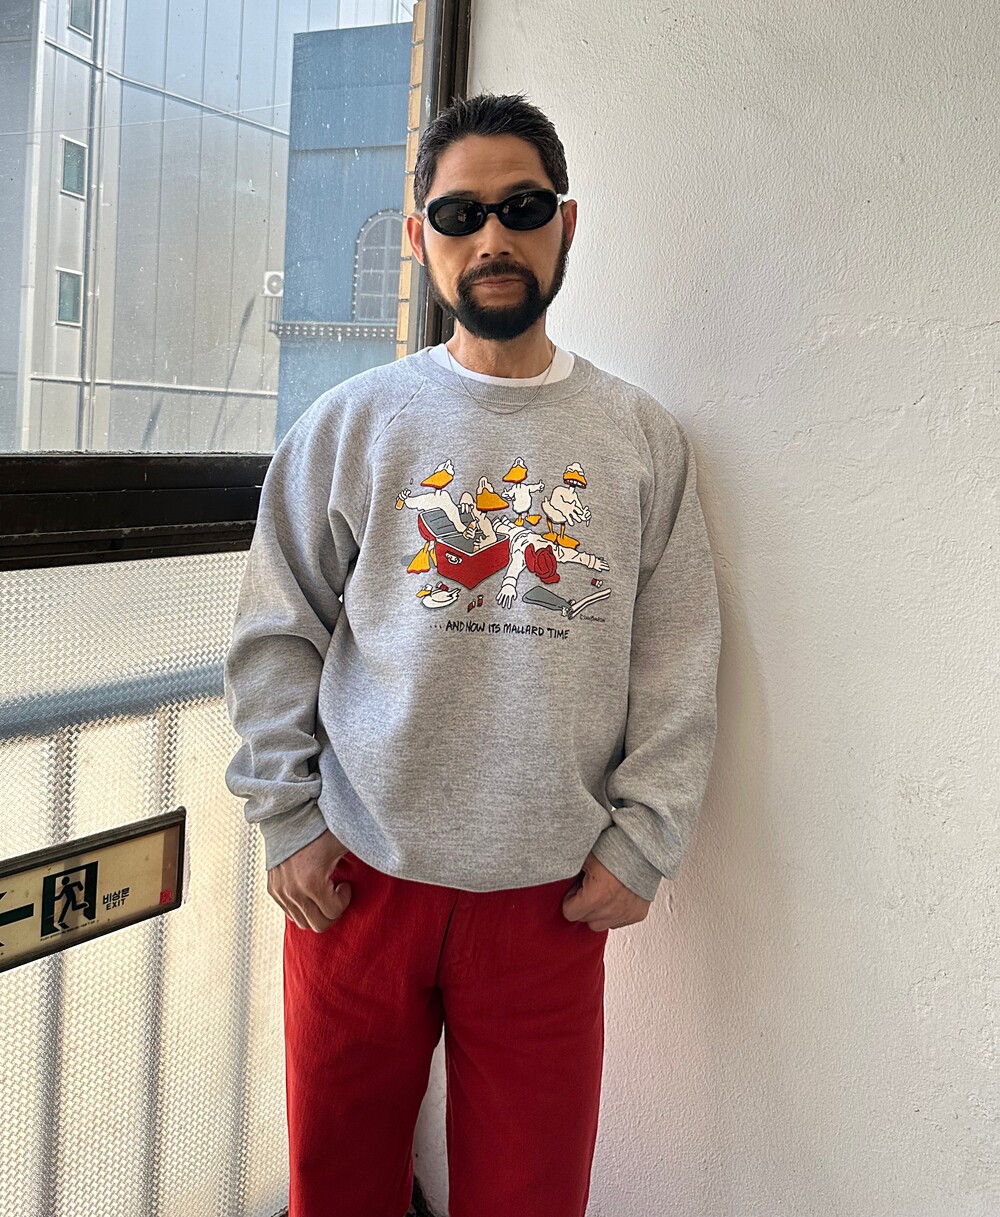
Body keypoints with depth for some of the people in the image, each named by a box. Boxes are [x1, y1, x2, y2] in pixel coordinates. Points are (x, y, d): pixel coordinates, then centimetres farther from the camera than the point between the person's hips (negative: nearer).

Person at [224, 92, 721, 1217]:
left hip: (553, 893, 0)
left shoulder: (640, 439, 3)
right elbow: (275, 639, 4)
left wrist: (641, 842, -2)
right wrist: (286, 818, -2)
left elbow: (679, 662, 4)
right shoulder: (350, 425, 1)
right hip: (359, 875, 0)